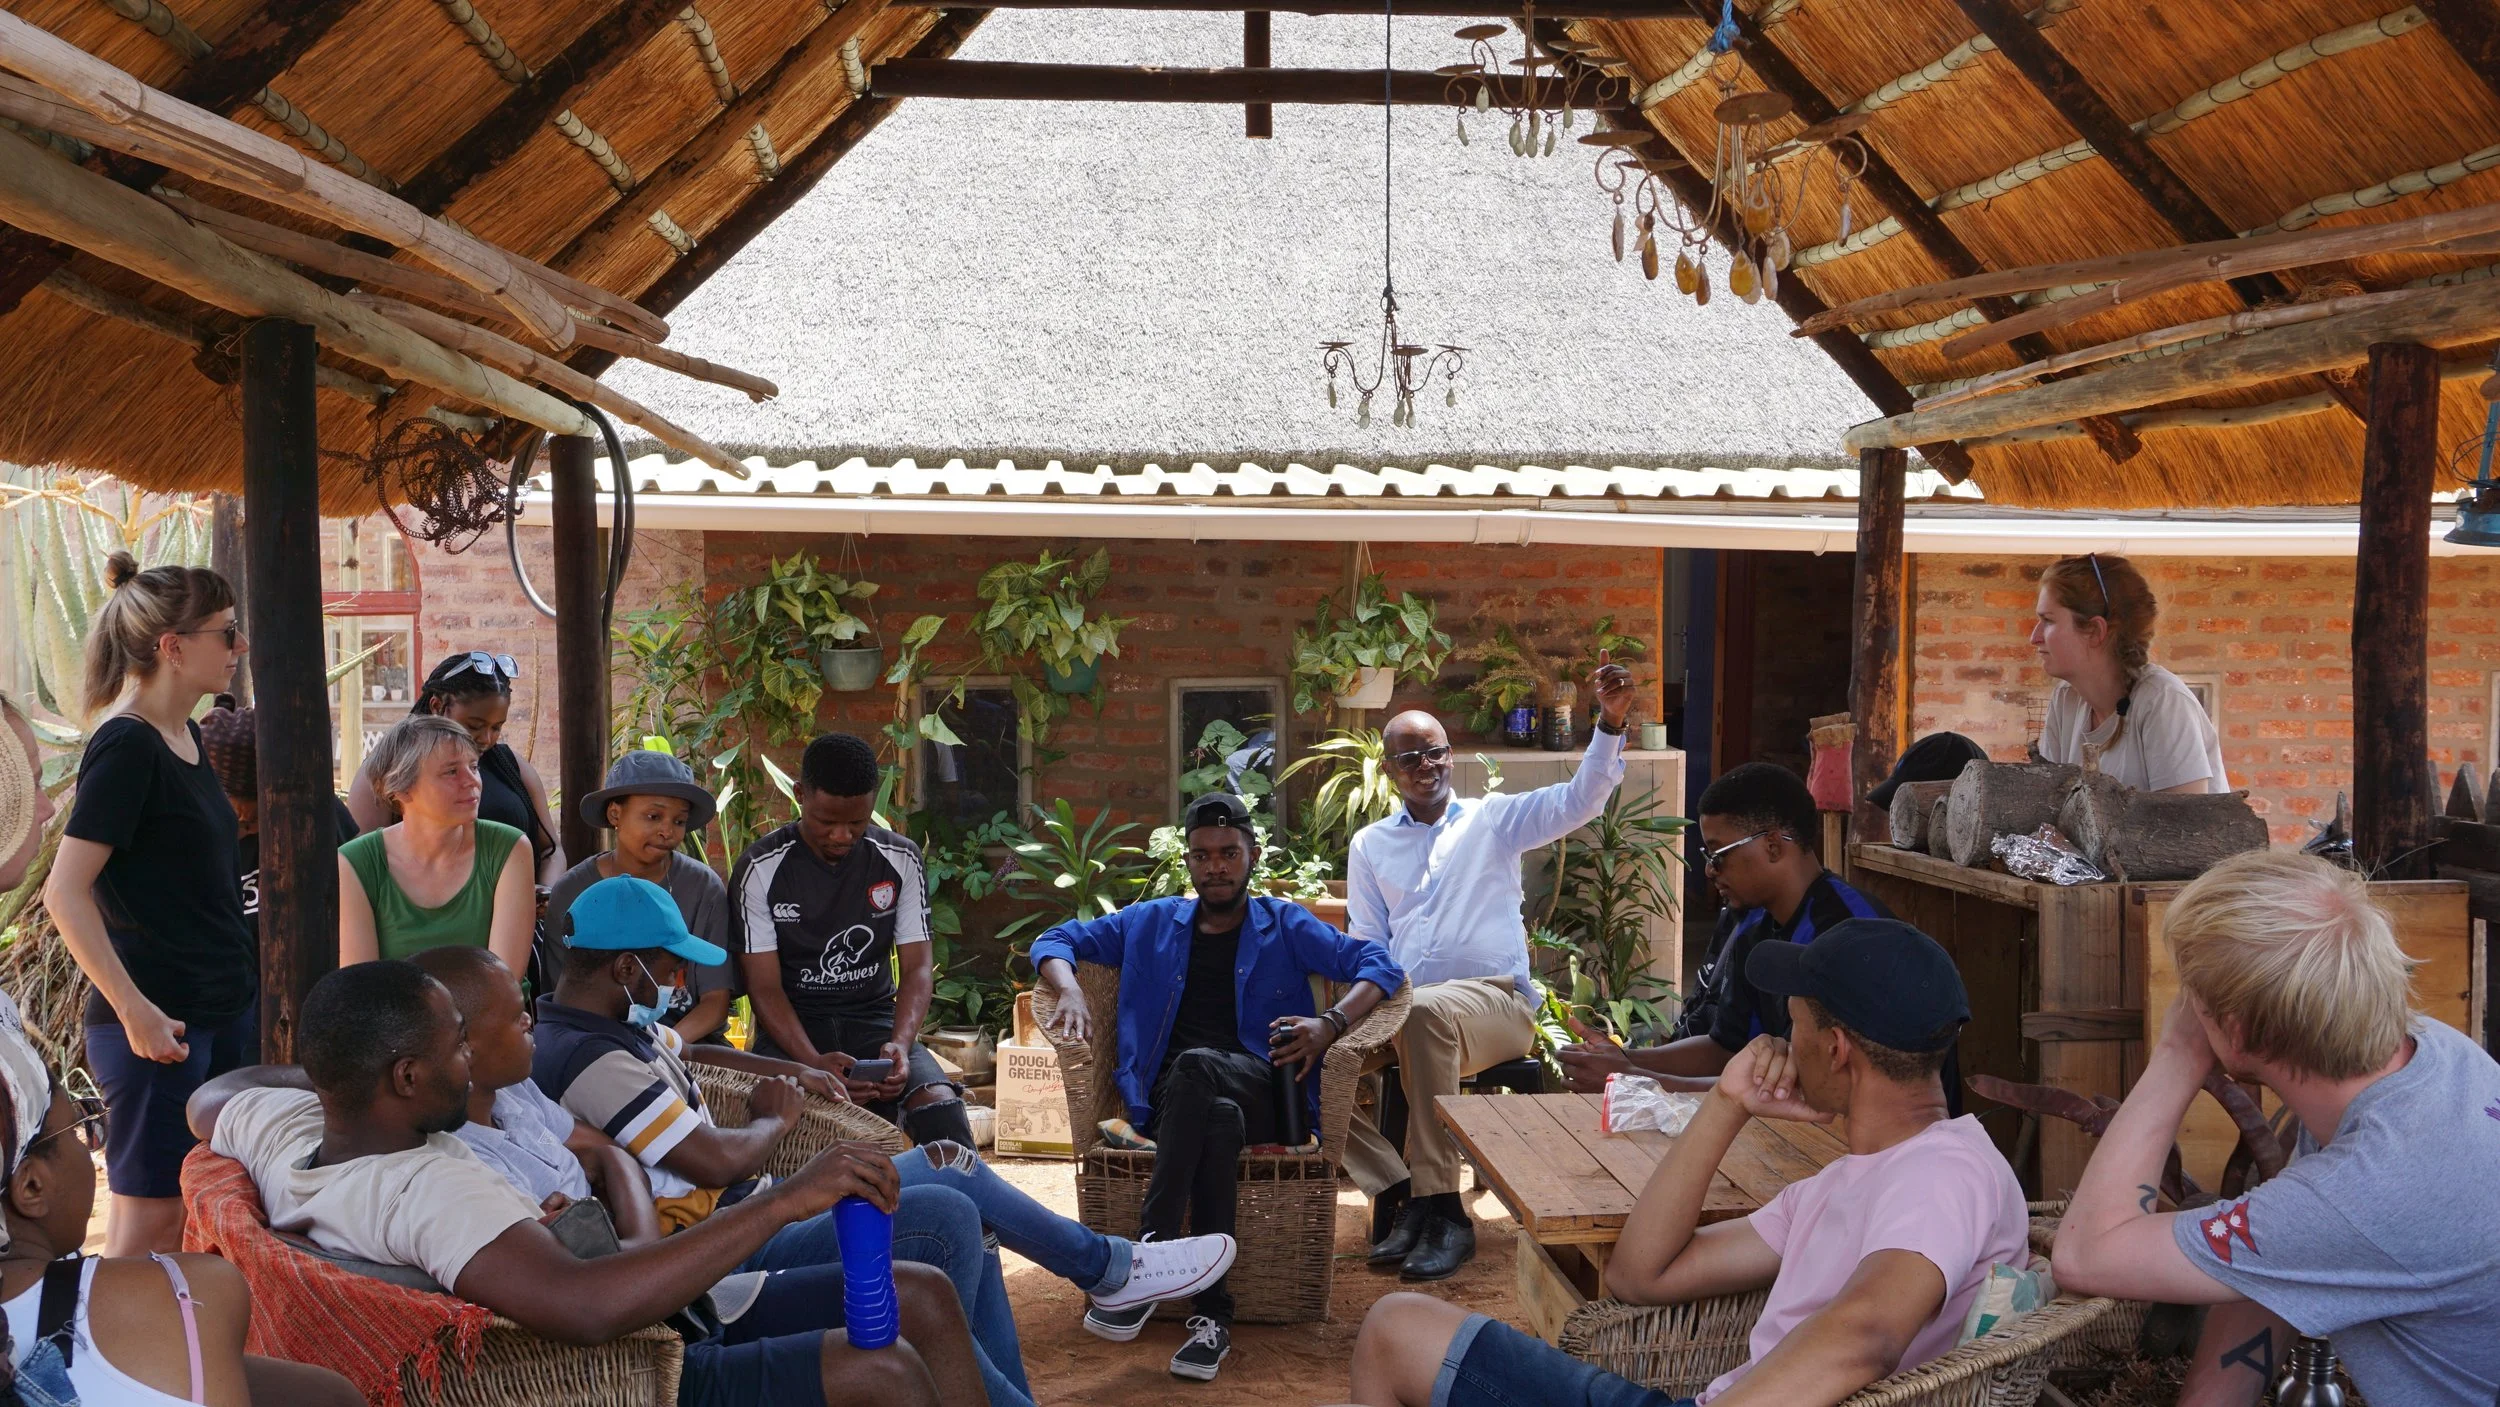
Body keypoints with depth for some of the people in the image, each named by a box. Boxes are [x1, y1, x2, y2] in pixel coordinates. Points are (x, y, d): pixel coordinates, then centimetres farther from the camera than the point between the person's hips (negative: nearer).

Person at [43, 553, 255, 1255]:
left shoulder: (185, 735, 11)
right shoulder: (125, 745, -15)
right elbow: (65, 893, -20)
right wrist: (136, 1012, -22)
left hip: (225, 1009, 8)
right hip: (161, 1025, -8)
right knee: (147, 1223, 0)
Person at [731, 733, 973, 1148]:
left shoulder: (900, 860, 2)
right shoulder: (759, 869, -6)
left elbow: (917, 966, 1)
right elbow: (764, 986, -9)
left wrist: (901, 1044, -20)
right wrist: (814, 1062, -27)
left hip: (874, 1021, 2)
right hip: (791, 1029, -2)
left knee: (940, 1103, -28)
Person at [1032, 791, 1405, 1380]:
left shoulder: (1286, 926, 17)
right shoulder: (1151, 923, 24)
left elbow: (1380, 964, 6)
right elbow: (1056, 941, 22)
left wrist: (1331, 1024, -15)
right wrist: (1070, 991, -3)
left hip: (1261, 1091, -1)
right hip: (1171, 1094, 2)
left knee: (1196, 1065, -38)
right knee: (1217, 1116, -38)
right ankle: (1214, 1312, -41)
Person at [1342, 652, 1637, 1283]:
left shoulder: (1493, 818, 13)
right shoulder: (1370, 845, 21)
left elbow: (1581, 800, -1)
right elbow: (1366, 949, 18)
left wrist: (1611, 722, -16)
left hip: (1497, 1002, -3)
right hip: (1400, 1011, 4)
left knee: (1426, 1011, -39)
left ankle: (1437, 1202, -33)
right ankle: (1398, 1194, -20)